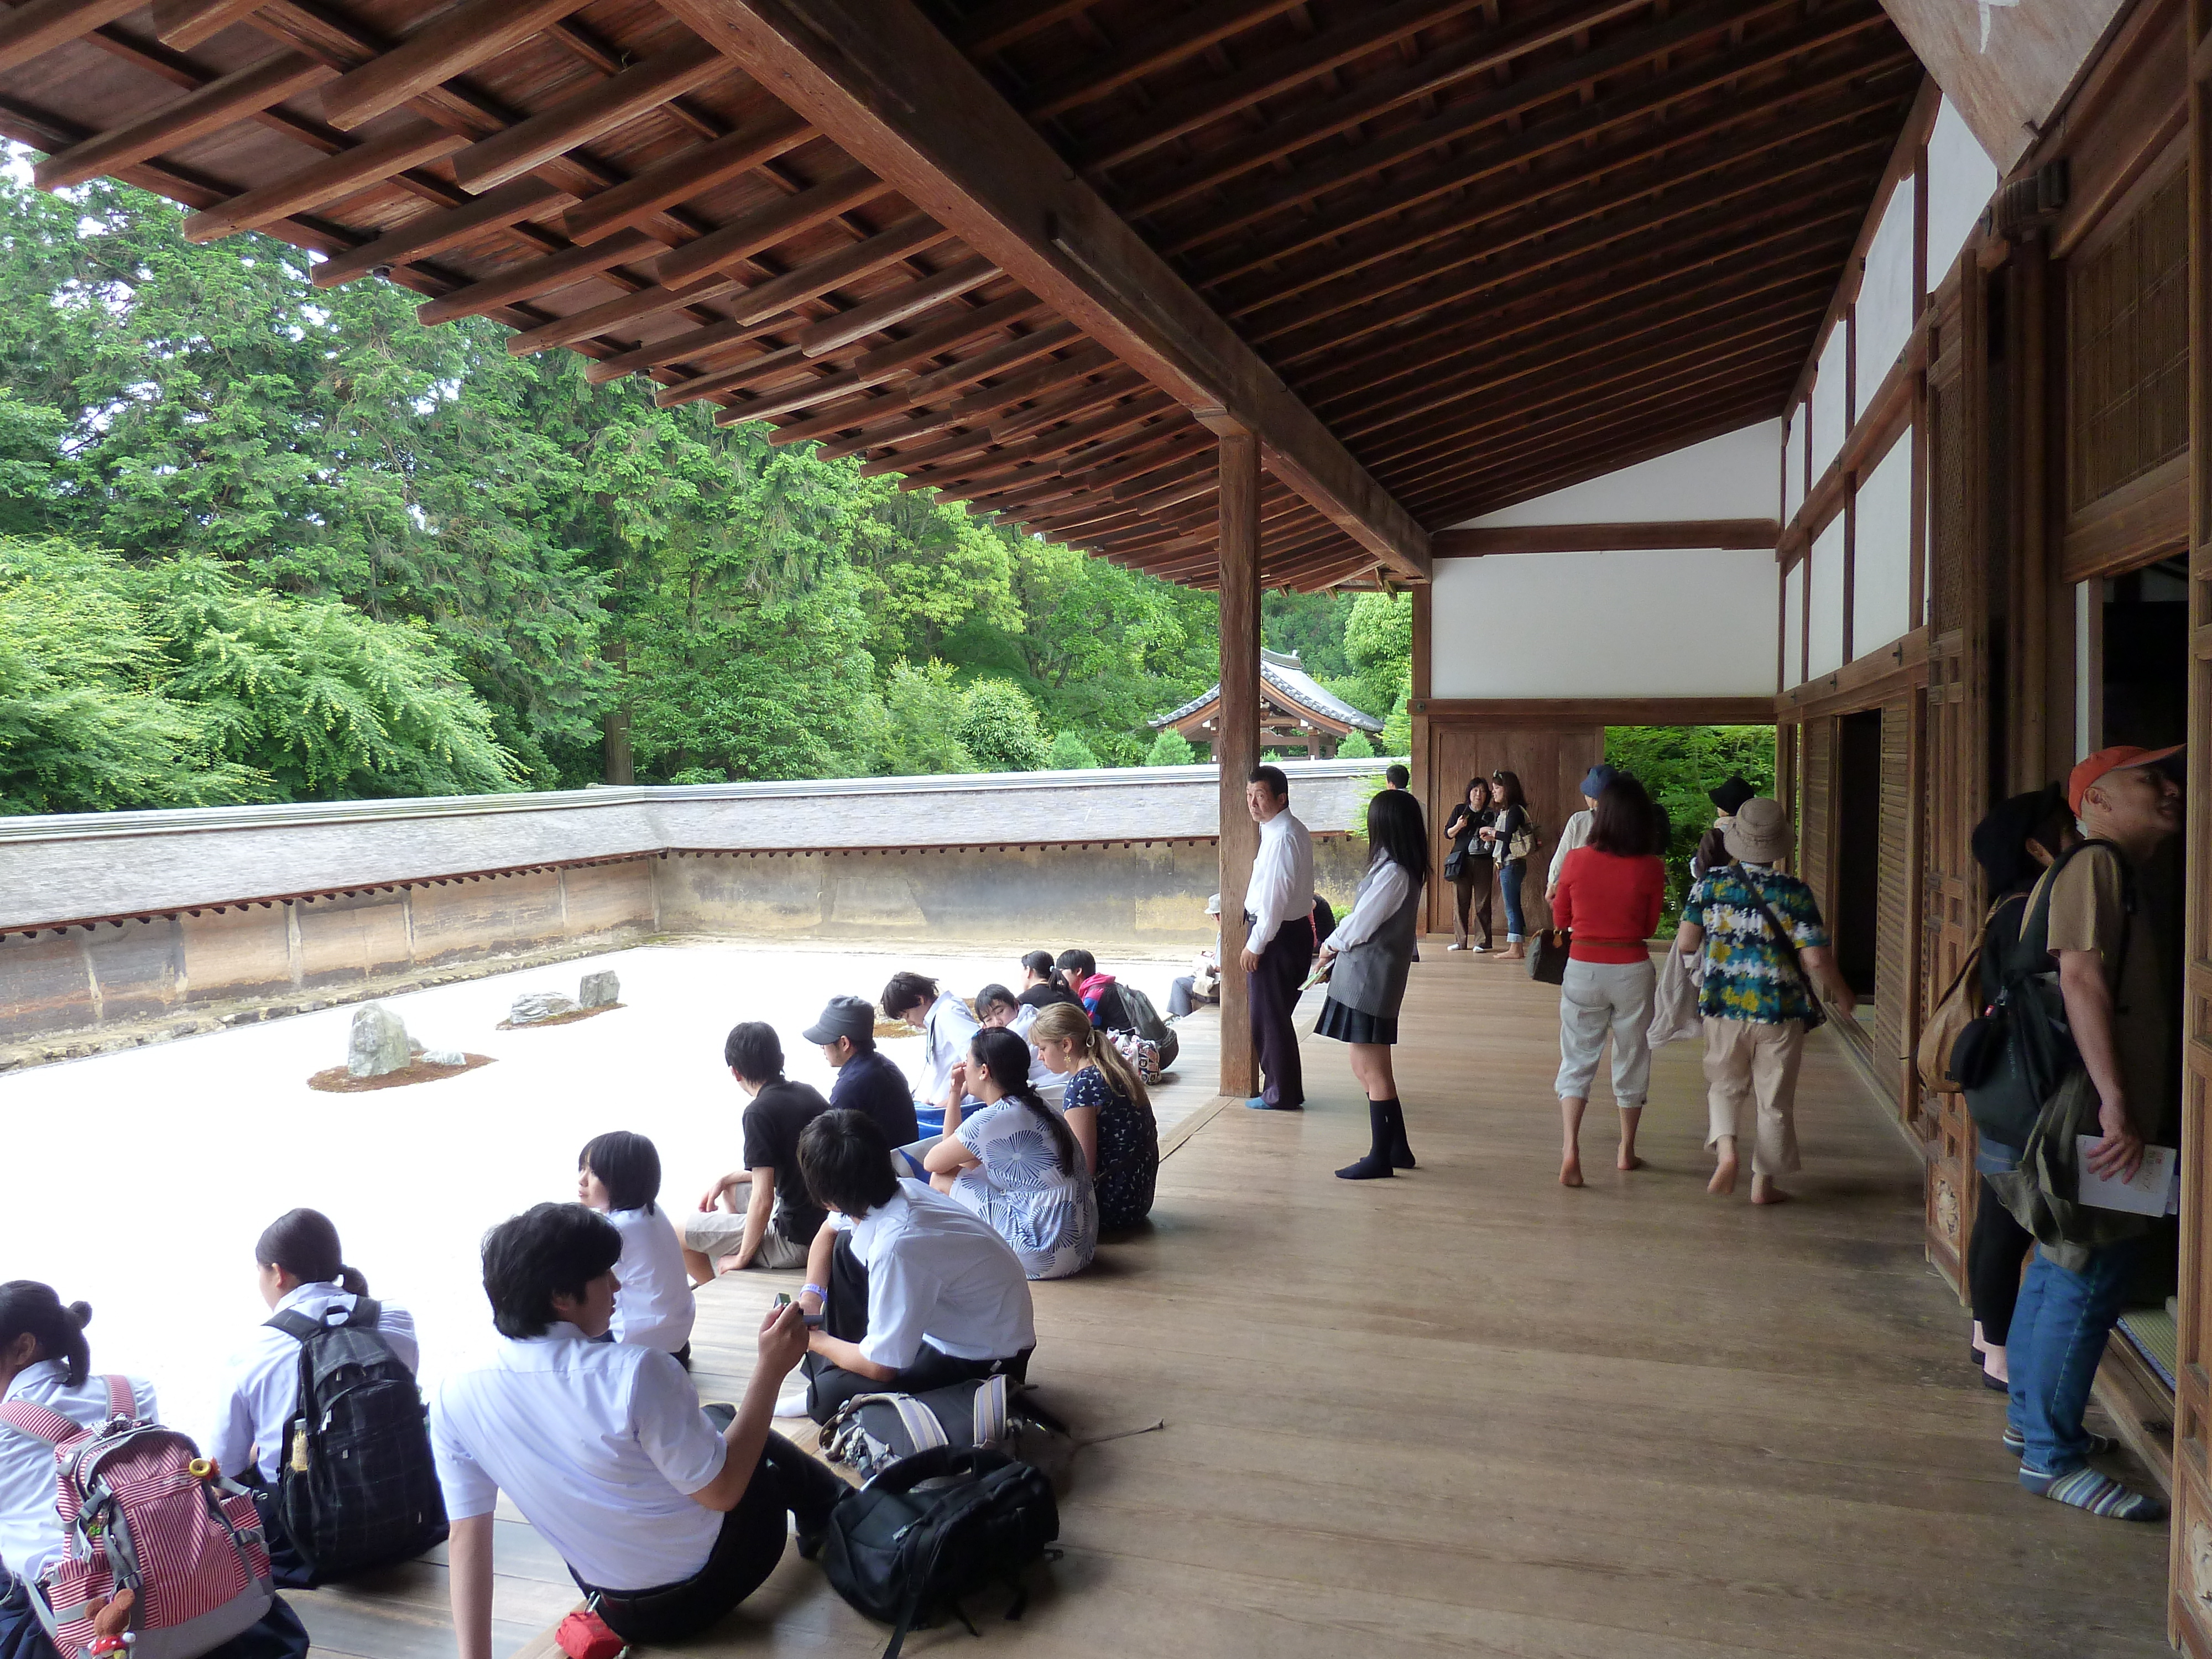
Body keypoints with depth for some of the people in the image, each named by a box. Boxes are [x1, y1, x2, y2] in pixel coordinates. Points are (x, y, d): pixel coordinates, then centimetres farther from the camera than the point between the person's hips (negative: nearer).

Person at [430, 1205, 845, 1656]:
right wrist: (770, 1370, -18)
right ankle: (830, 1514, 50)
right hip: (711, 1576, -4)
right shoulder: (633, 1373, -33)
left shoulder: (453, 1396, -16)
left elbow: (467, 1536, -10)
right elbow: (721, 1491, -22)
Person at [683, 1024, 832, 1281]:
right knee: (732, 1188, 31)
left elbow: (763, 1199, -22)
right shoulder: (809, 1093, 6)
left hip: (796, 1241, -9)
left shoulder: (760, 1112, -19)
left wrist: (742, 1258, -8)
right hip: (823, 1223, 9)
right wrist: (726, 1180, 16)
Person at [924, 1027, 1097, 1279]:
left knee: (942, 1180, 2)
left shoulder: (992, 1119, -14)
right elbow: (956, 1159, 21)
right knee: (961, 1170, 19)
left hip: (1047, 1256, -9)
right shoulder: (1033, 1109, 13)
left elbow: (932, 1163, 2)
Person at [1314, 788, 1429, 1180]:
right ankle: (1397, 1148, 24)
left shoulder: (1393, 874, -20)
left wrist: (1329, 946, 2)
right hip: (1365, 976, 10)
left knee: (1373, 1071, -1)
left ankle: (1381, 1158, 9)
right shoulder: (1401, 868, 11)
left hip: (1370, 981, -10)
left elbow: (1359, 925, -16)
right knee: (1368, 1068, 16)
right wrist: (1338, 951, 6)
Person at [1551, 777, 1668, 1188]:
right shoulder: (1652, 868, -10)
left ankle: (1570, 1150, -12)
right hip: (1632, 970, 0)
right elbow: (1650, 927, 2)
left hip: (1583, 969, 0)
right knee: (1632, 1060, 17)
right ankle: (1627, 1151, 29)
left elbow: (1560, 919, 4)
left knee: (1577, 1060, 6)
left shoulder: (1576, 861, -8)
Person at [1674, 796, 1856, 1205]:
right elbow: (1816, 959, -11)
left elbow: (1685, 943, -4)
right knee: (1775, 1100, 11)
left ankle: (1725, 1148, -5)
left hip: (1724, 1005, 1)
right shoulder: (1795, 893, -9)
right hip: (1780, 1009, -1)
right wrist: (1841, 992, 7)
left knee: (1725, 1086, 19)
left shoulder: (1712, 884, -4)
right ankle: (1764, 1182, 18)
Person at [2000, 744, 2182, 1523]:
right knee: (2087, 1279, -6)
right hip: (2097, 1116, -10)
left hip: (2102, 1113, 10)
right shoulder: (2095, 864, -12)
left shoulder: (2122, 874, 20)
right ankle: (2052, 1455, 2)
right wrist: (2115, 1104, -28)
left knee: (2060, 1267, 17)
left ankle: (2032, 1415, 30)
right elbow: (2081, 977, -23)